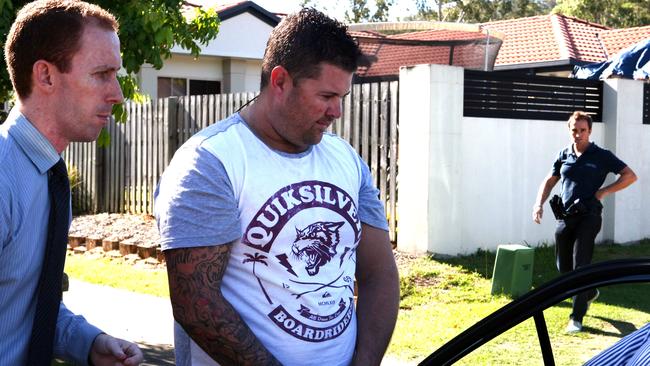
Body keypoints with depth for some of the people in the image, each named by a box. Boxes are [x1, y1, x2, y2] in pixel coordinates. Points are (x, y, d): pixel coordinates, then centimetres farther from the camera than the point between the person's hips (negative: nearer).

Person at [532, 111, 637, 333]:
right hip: (565, 217, 5)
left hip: (588, 217, -5)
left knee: (581, 266, -10)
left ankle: (577, 318, -4)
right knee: (564, 266, 13)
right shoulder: (563, 156, 11)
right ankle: (590, 293, 43)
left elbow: (630, 176, 0)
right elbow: (549, 182, 20)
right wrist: (539, 204, 3)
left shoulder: (601, 156, 0)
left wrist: (604, 192, -9)